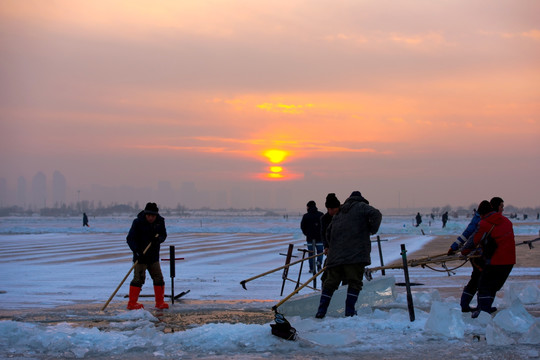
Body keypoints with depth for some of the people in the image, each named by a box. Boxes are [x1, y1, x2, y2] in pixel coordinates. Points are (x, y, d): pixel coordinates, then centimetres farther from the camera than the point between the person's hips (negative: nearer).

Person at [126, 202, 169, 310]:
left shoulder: (160, 221, 0)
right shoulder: (138, 222, -14)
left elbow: (163, 235, 9)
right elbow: (130, 239, -15)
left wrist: (159, 239, -15)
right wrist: (137, 251, -29)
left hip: (154, 256, 5)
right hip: (140, 256, -5)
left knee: (158, 279, 7)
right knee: (138, 279, -7)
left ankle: (159, 302, 17)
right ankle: (132, 303, 0)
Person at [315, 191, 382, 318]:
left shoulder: (339, 213, 25)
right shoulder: (361, 206, 7)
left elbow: (328, 233, 26)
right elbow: (376, 214, -12)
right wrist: (372, 230, 1)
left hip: (335, 255, 5)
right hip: (355, 254, -5)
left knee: (330, 282, 9)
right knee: (354, 283, 0)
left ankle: (321, 311, 6)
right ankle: (349, 311, -7)